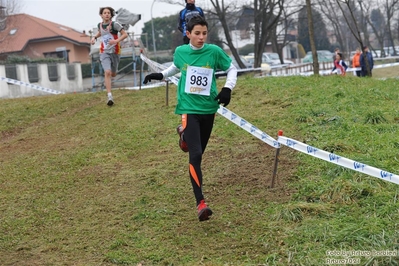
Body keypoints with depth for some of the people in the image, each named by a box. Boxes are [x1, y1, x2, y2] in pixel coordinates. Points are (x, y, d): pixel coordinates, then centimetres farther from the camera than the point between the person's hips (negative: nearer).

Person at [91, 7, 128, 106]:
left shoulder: (115, 24, -10)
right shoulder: (100, 25, 3)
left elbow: (125, 34, -10)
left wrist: (116, 41, -25)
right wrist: (94, 37, 8)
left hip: (115, 52, -1)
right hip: (104, 52, 1)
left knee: (113, 74, 15)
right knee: (107, 73, -19)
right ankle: (109, 96, -22)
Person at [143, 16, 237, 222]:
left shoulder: (214, 51, -6)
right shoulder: (181, 51, -2)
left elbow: (232, 69, 7)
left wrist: (227, 89, -7)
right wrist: (161, 75, 9)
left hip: (208, 108, 2)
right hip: (189, 108, -2)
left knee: (198, 152, 18)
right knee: (195, 155, -16)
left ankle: (184, 134, 55)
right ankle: (200, 203, -18)